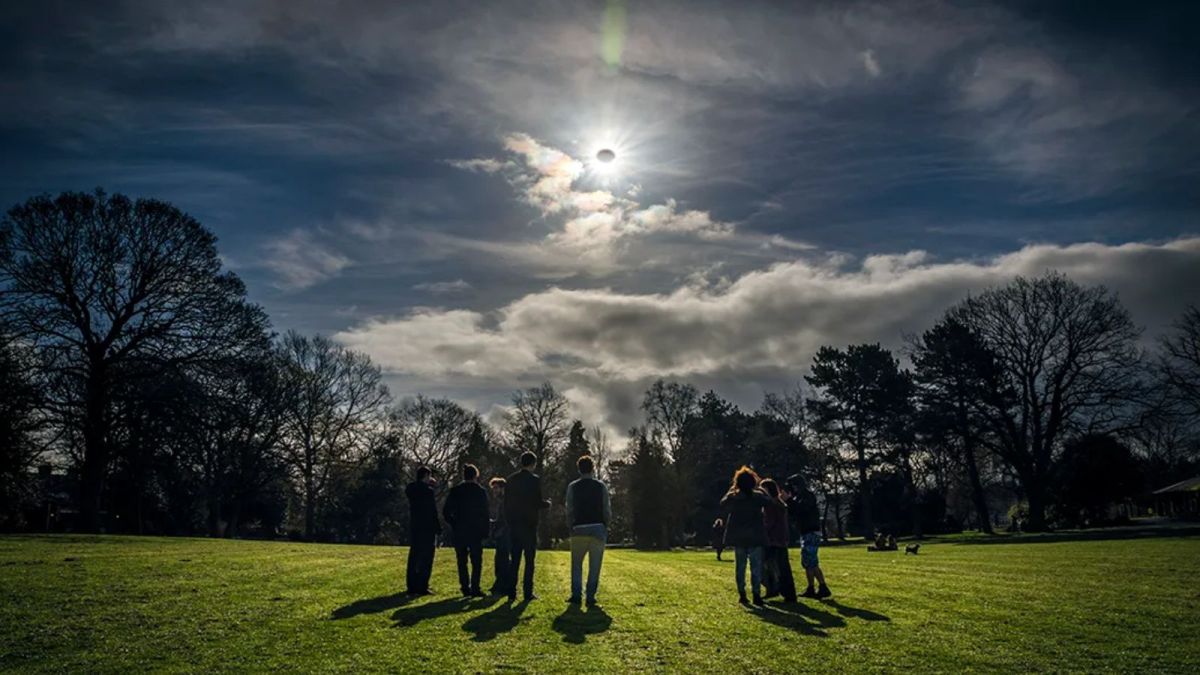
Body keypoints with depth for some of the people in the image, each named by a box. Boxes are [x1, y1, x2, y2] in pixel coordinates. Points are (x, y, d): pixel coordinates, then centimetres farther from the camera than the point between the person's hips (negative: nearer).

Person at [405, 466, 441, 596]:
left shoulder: (410, 489, 5)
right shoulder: (428, 491, -14)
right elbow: (433, 513, -14)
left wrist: (429, 485, 15)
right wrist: (438, 529, -9)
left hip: (414, 529, 7)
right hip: (427, 529, -7)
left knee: (413, 559, 12)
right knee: (426, 560, -1)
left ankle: (412, 587, 15)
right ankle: (422, 587, -3)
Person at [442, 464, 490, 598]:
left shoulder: (455, 491, 1)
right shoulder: (481, 491, -3)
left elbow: (445, 511, 1)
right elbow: (484, 514, -2)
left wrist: (453, 524, 12)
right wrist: (485, 531, 3)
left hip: (459, 531, 2)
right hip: (476, 531, -2)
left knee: (462, 561, 8)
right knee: (476, 561, 3)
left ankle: (465, 588, 7)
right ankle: (475, 588, -4)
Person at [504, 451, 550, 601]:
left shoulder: (511, 479, 6)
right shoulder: (535, 479, -9)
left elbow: (506, 502, 9)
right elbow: (538, 502, -13)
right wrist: (547, 504, 7)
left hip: (514, 523, 5)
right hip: (529, 524, -5)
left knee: (514, 559, 9)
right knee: (529, 559, 3)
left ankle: (511, 592, 8)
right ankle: (528, 592, 2)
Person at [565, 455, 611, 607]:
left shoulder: (572, 487, 1)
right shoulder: (601, 486, 1)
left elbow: (569, 510, 0)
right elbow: (607, 510, 1)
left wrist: (571, 527, 12)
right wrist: (605, 524, 17)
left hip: (579, 530, 1)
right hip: (598, 529, 0)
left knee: (576, 564, 15)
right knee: (594, 565, 7)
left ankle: (576, 595, 12)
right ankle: (590, 597, 5)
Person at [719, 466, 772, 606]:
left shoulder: (733, 497, -5)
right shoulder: (758, 496, -6)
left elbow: (722, 504, 13)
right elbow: (769, 501, 11)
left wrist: (731, 490, 17)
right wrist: (760, 490, 15)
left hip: (738, 537, 1)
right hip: (755, 537, -1)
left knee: (740, 566, 10)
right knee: (756, 566, 2)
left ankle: (742, 594, 9)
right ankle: (756, 594, -2)